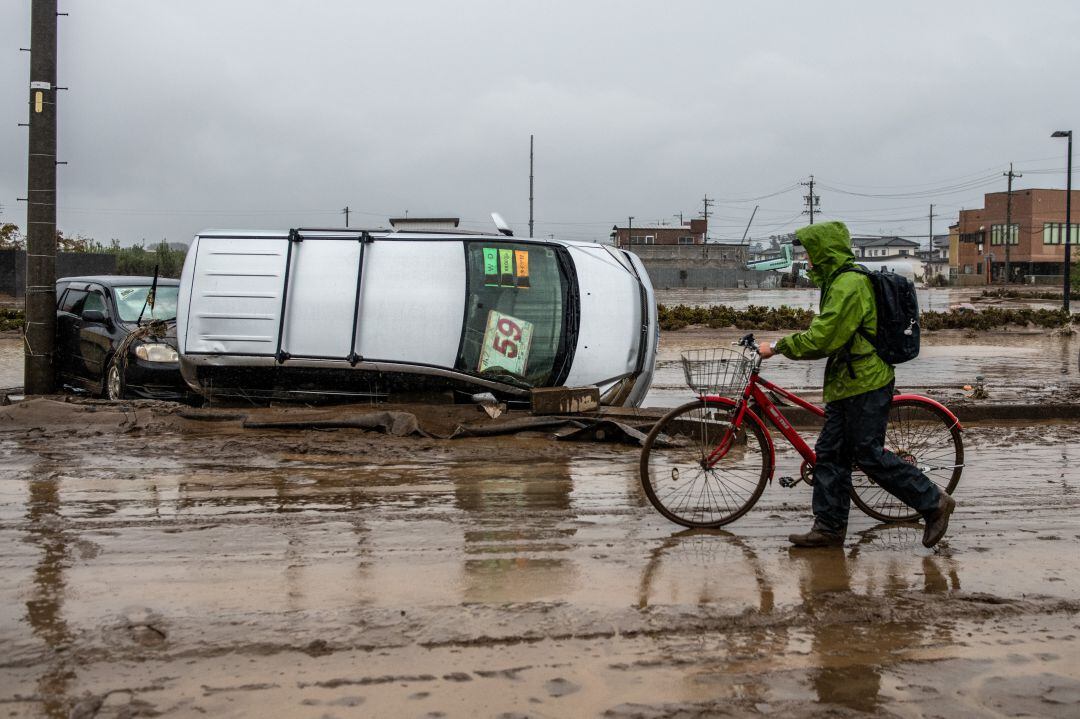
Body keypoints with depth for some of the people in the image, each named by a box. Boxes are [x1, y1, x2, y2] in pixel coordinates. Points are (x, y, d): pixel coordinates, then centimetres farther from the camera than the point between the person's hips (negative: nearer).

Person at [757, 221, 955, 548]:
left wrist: (777, 347, -13)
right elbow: (826, 333, 23)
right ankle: (829, 527, 15)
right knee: (829, 453, 10)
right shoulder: (840, 281, 15)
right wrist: (783, 344, 14)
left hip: (865, 386, -10)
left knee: (870, 456, -5)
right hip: (847, 385, 10)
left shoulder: (849, 286, -19)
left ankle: (934, 503, 7)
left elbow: (821, 340, -23)